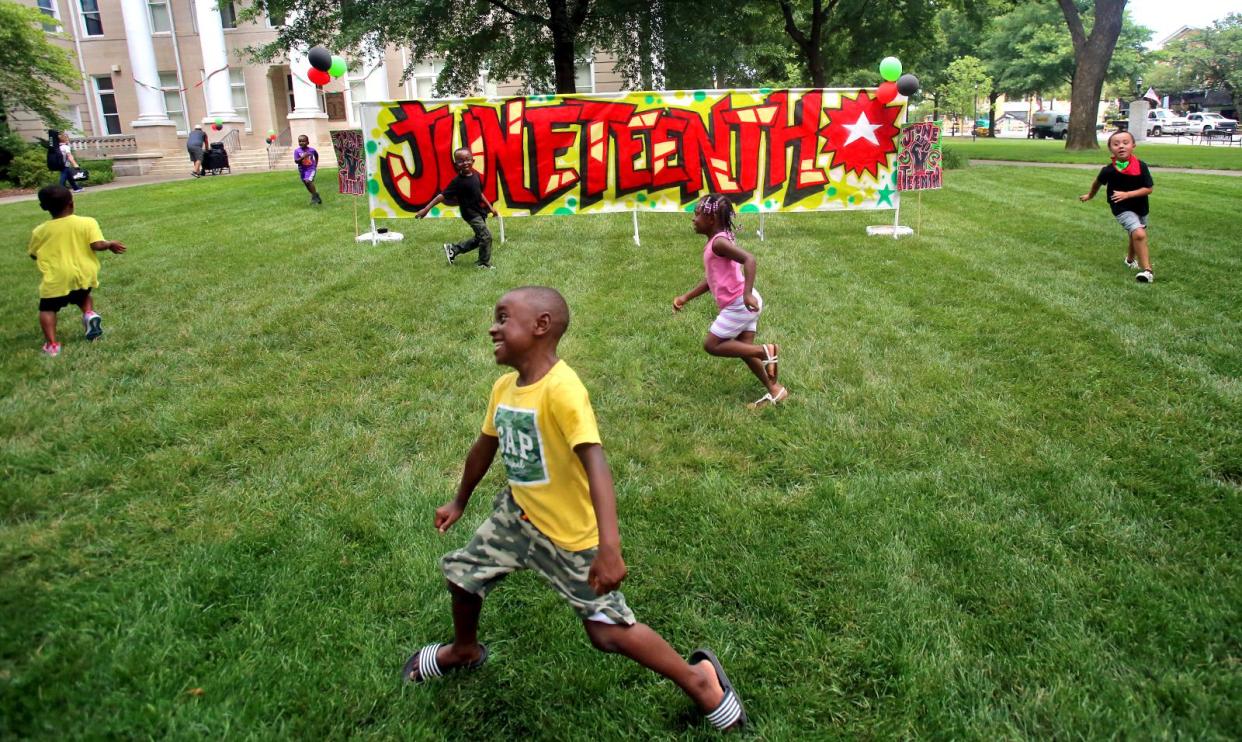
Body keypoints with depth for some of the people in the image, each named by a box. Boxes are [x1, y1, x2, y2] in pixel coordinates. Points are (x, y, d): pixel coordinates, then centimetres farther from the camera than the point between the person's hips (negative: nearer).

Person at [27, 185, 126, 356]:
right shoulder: (87, 222, -8)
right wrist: (111, 244, 2)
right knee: (83, 296, 31)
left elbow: (33, 255, 10)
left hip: (56, 279, -1)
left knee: (47, 309, 15)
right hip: (83, 275, 2)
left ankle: (51, 344, -1)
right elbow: (97, 245, -17)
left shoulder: (40, 231, -2)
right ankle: (89, 314, 0)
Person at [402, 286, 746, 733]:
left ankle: (698, 678, 19)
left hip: (571, 533, -7)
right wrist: (459, 502, 28)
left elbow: (595, 461, -38)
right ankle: (464, 652, 51)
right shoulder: (504, 387, -3)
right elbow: (485, 447, 14)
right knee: (461, 573, 18)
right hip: (517, 515, 8)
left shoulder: (561, 389, -29)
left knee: (608, 632, -4)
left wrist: (609, 546, -47)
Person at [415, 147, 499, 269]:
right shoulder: (458, 181, -18)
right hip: (470, 213, -8)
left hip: (479, 211, 8)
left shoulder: (476, 175, 1)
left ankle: (453, 249, 29)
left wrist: (490, 207, 17)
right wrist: (426, 209, -21)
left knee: (479, 238, 18)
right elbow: (443, 195, -18)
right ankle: (484, 264, 4)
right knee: (486, 236, -11)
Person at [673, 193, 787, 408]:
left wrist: (747, 293, -38)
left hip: (739, 304, -10)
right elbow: (711, 279, 21)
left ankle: (765, 351, -4)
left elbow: (749, 259, -29)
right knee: (743, 348, 14)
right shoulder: (715, 242, 16)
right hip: (742, 304, 10)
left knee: (712, 345, -1)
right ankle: (775, 391, 17)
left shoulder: (718, 242, -15)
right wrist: (685, 297, 18)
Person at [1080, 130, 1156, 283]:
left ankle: (1130, 260, 52)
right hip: (1122, 209, -3)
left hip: (1140, 207, 3)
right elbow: (1097, 182, 7)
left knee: (1135, 237, 22)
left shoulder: (1141, 166, -16)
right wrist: (1090, 195, 25)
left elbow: (1148, 189, -15)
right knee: (1139, 234, -23)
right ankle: (1147, 270, -20)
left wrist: (1127, 194, -28)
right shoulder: (1108, 170, -16)